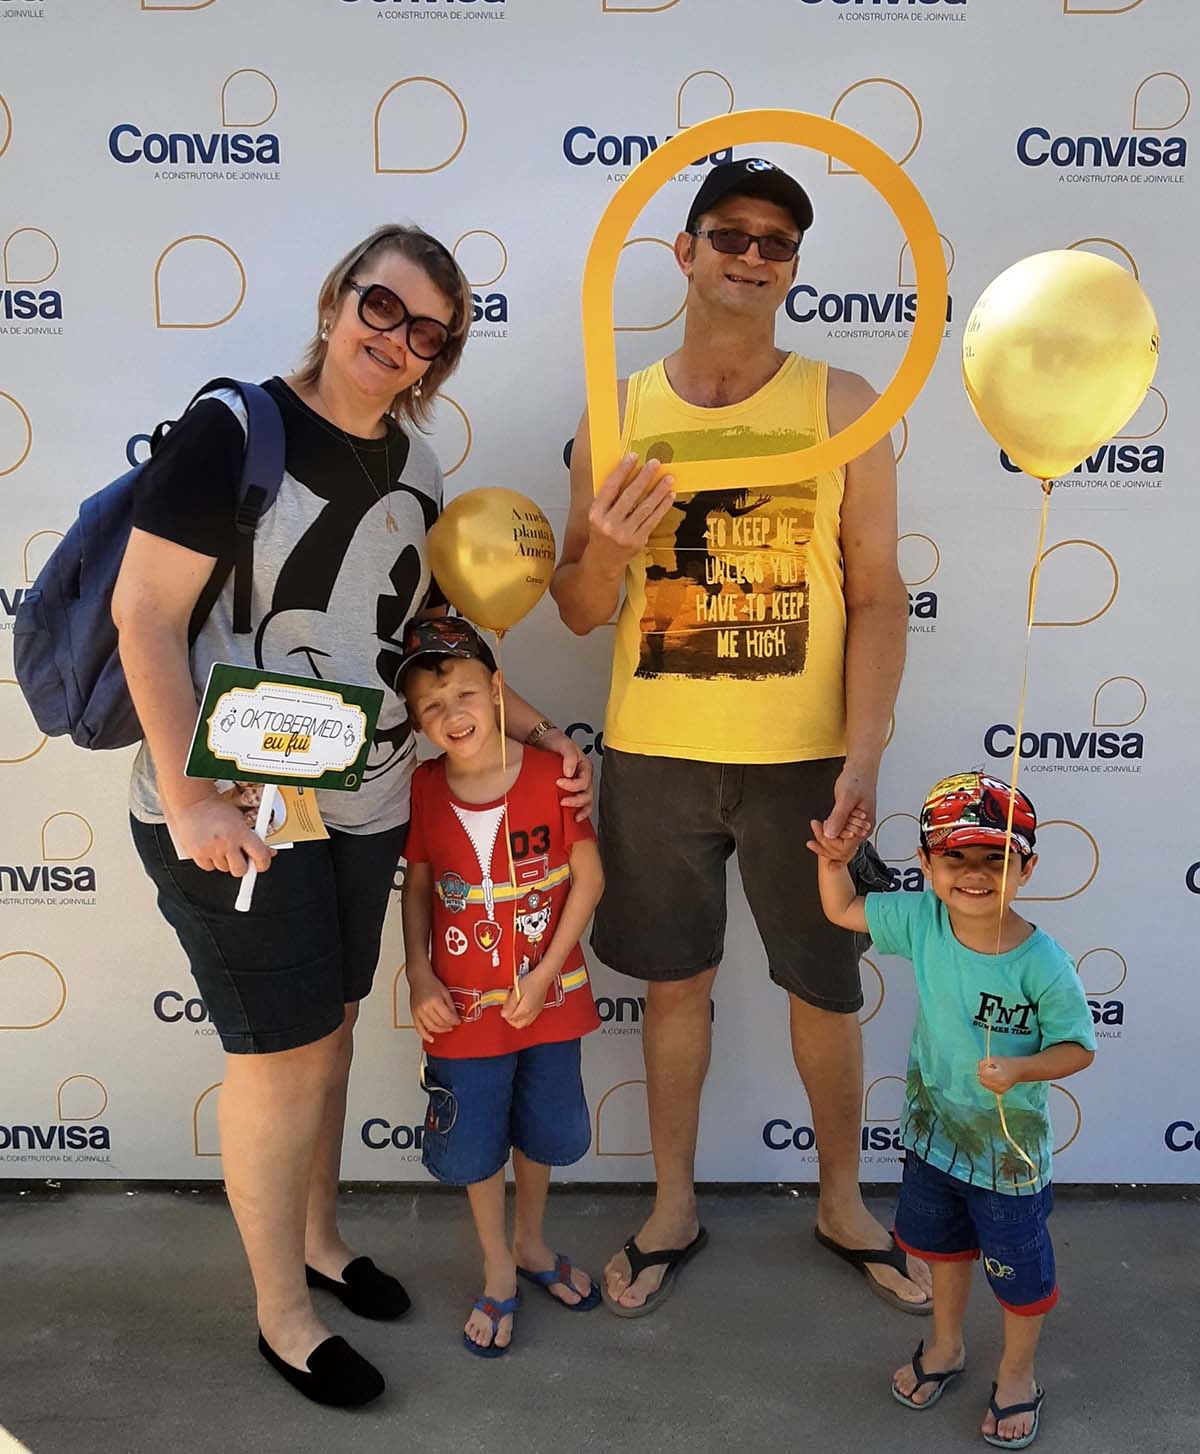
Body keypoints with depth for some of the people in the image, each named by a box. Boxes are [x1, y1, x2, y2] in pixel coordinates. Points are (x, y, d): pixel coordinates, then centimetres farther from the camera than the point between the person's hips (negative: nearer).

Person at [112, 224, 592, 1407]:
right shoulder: (236, 430, -13)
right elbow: (143, 613, -16)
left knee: (331, 1023, 19)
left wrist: (535, 731, 7)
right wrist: (188, 799, -20)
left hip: (365, 806, 6)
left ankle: (319, 1241, 43)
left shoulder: (411, 461, 7)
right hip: (235, 814, -6)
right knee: (281, 1048, 4)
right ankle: (282, 1316, 27)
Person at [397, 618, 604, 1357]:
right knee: (474, 1147, 12)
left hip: (547, 999, 0)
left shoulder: (551, 775, -15)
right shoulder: (422, 791, -10)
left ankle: (531, 1244, 47)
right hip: (463, 1007, 0)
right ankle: (498, 1272, 37)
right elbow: (418, 888, 1)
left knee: (542, 1131, 19)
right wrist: (419, 977, -8)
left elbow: (588, 878, -10)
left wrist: (544, 974, -13)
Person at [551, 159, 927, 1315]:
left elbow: (877, 596, -4)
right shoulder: (618, 413, 2)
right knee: (675, 980, 14)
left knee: (825, 988, 11)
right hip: (654, 755, 1)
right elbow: (579, 613, 4)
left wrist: (864, 755, -14)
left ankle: (841, 1203, 37)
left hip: (801, 758, -1)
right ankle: (674, 1207, 35)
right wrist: (606, 550, -18)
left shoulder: (842, 404, -2)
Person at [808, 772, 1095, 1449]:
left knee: (1019, 1270, 18)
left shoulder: (1043, 965, -27)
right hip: (934, 1131, 4)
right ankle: (947, 1346, 53)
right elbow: (843, 911, -3)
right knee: (943, 1245, 27)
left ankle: (1017, 1373, 46)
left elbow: (1079, 1046, -16)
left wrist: (1021, 1069, -32)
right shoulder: (922, 922, -16)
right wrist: (834, 861, -19)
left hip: (1009, 1148, -4)